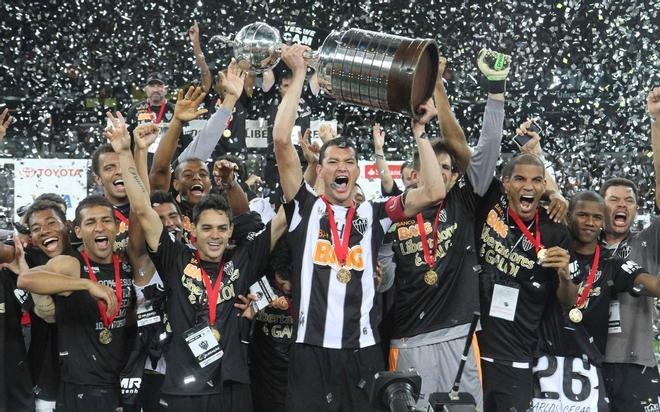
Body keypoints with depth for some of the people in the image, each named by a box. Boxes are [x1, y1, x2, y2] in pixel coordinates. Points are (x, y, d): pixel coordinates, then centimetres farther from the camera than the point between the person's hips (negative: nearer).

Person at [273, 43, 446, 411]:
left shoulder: (373, 214, 11)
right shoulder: (305, 208, 6)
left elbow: (435, 192, 2)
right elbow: (282, 141, -4)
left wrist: (419, 130, 6)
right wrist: (300, 75, 0)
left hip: (364, 351, 2)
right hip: (312, 351, -2)